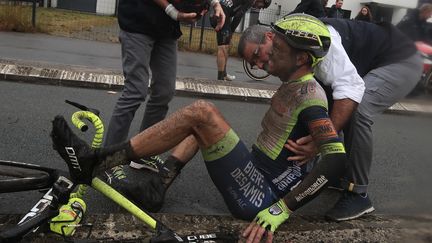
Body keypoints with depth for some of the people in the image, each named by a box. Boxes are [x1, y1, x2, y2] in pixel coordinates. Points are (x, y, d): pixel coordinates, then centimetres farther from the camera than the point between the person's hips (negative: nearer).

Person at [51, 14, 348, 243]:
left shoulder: (308, 93, -16)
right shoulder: (292, 86, 10)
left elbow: (337, 157, -27)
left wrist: (280, 210, -28)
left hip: (258, 199, -9)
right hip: (256, 178, 9)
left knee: (201, 112, -20)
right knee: (199, 121, 14)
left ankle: (94, 163, -14)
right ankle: (158, 182, 5)